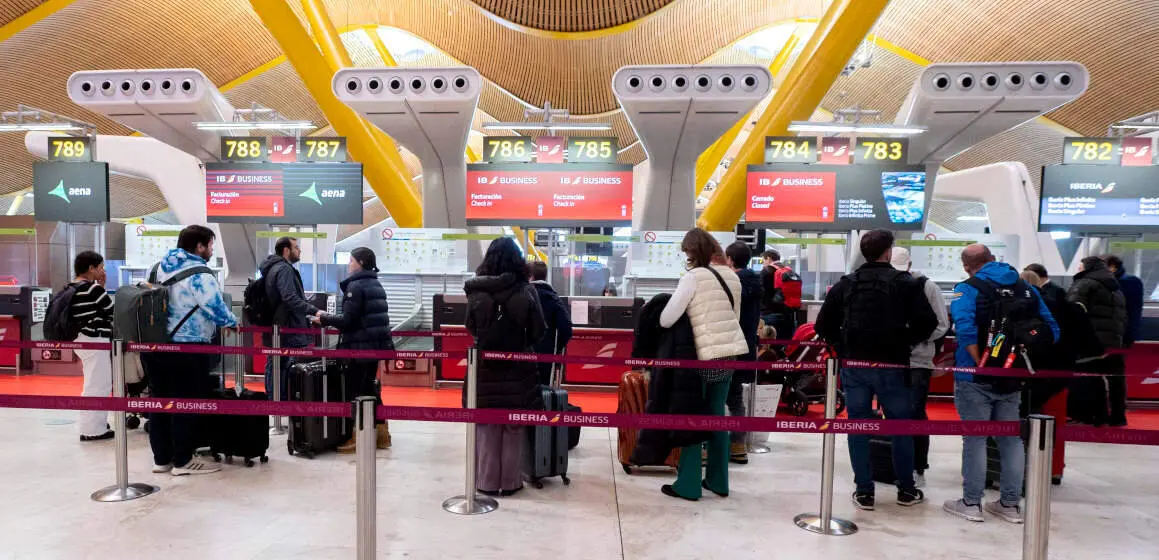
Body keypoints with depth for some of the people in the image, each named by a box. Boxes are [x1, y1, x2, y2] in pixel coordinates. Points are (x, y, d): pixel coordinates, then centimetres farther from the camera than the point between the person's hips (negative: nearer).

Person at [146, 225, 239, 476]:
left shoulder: (159, 267, 11)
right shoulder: (199, 275, -16)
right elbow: (216, 309, -20)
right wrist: (232, 323, 1)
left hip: (154, 346, 8)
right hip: (186, 349, -8)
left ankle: (161, 458, 23)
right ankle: (182, 461, 9)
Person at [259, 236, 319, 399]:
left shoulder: (273, 268, 18)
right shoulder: (284, 269, -15)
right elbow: (290, 298, -27)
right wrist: (313, 311, -31)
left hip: (274, 328, 10)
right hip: (284, 330, -10)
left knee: (274, 367, 14)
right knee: (281, 368, -6)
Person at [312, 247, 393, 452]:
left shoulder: (356, 286, -13)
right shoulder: (376, 285, 15)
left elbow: (348, 320, -18)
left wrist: (323, 318, -3)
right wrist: (329, 318, 19)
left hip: (361, 347, -9)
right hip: (376, 345, 9)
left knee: (356, 391, 0)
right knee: (370, 388, 17)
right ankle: (381, 434, 22)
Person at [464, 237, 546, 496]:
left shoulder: (476, 291, -9)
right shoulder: (526, 292, -12)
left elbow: (471, 329, 1)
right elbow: (538, 332, -5)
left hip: (484, 368, 1)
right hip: (517, 369, -1)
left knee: (486, 428, 14)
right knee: (513, 429, 13)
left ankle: (487, 481, 22)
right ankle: (510, 481, 22)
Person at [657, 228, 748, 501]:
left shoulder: (694, 277, -12)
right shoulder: (731, 276, 9)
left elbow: (666, 319, -14)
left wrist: (660, 324, 7)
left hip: (705, 355, -6)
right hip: (731, 351, 7)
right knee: (717, 415, 15)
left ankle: (688, 485, 11)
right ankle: (718, 481, 24)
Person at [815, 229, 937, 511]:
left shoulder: (846, 284, 3)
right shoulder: (906, 283, -3)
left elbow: (824, 324, 1)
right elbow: (927, 322, -9)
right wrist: (906, 341, 6)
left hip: (854, 365, 2)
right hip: (891, 366, -2)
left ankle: (864, 492, 13)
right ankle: (906, 490, 25)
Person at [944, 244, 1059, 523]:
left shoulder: (967, 289, -10)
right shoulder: (1027, 289, 7)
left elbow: (965, 328, -26)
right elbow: (1051, 329, 6)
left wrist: (980, 363, -18)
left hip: (975, 379, -5)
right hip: (1013, 379, 5)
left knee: (974, 438, 3)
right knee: (1011, 437, 14)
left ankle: (971, 503, 11)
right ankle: (1011, 504, 23)